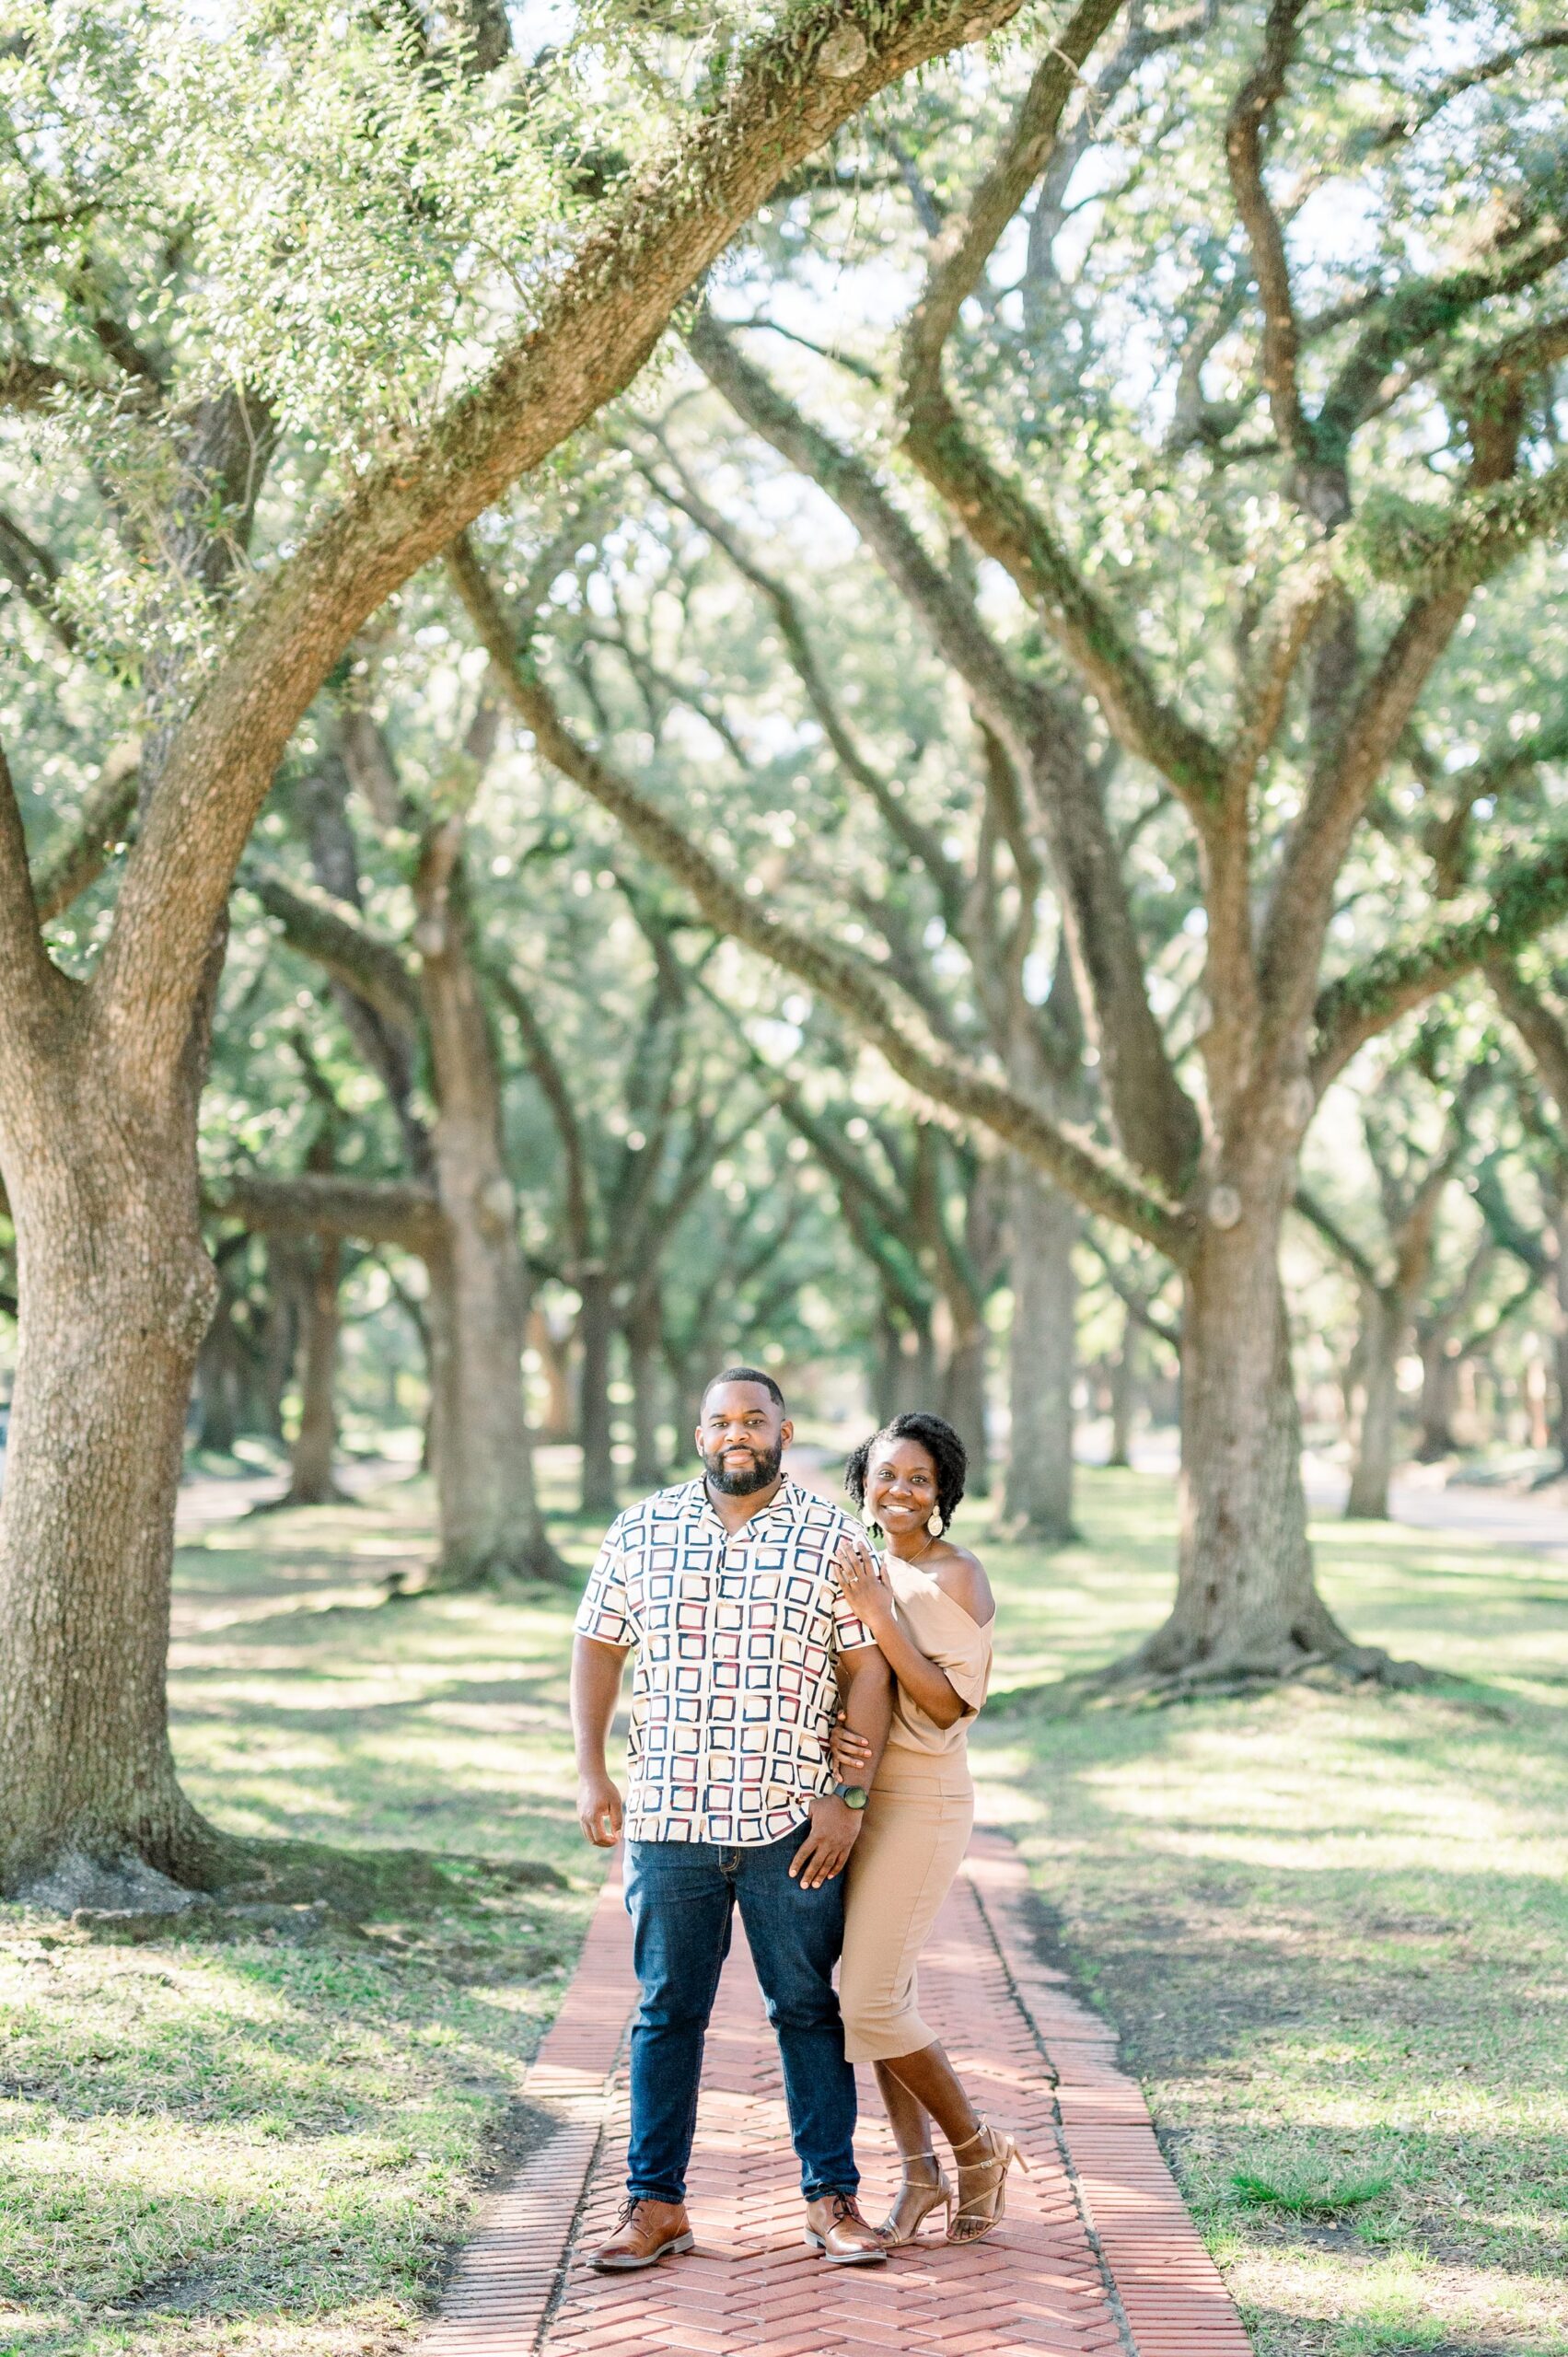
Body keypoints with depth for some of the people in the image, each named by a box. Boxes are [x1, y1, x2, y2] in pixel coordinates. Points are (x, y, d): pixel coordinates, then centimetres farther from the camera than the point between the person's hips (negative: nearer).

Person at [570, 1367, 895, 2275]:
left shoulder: (833, 1537, 1)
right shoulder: (642, 1532, 7)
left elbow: (868, 1668, 0)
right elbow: (599, 1647, 13)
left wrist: (850, 1797, -7)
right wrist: (592, 1773, 5)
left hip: (793, 1825, -1)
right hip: (669, 1818, 2)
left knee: (808, 2010, 5)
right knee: (668, 2012, 7)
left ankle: (833, 2198, 14)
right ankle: (657, 2203, 15)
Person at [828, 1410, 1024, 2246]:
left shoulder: (956, 1577, -12)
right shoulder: (860, 1568, 10)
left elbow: (951, 1705, -19)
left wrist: (879, 1614, -25)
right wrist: (834, 1729, -11)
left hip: (921, 1802, -7)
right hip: (857, 1794, 7)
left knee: (870, 2002, -8)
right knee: (878, 1993, 10)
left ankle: (979, 2148, 10)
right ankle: (919, 2174, 21)